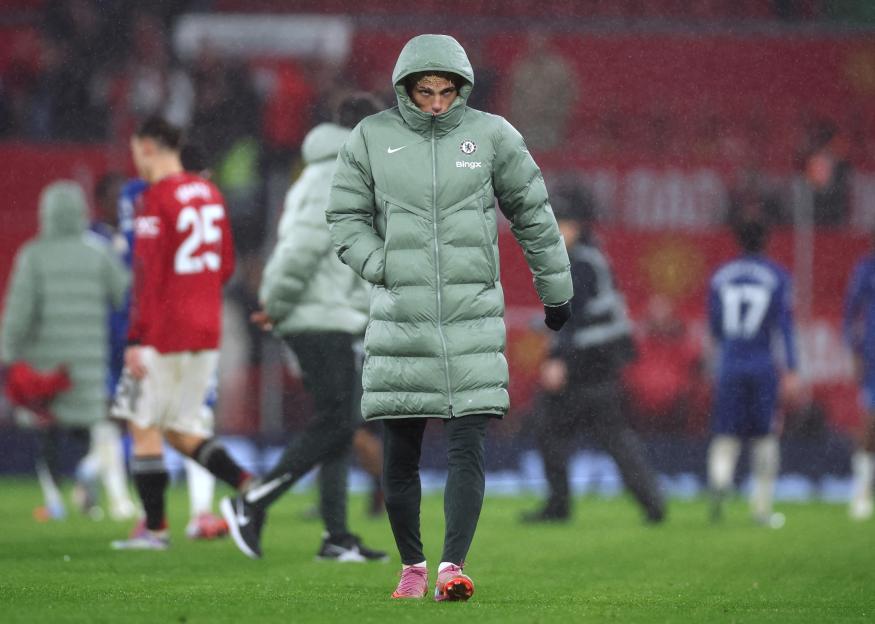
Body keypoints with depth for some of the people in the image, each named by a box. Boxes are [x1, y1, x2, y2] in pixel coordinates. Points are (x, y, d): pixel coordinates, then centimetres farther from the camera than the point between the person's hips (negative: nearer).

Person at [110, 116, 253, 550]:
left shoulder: (157, 199, -13)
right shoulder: (209, 194, 11)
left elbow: (148, 275, -17)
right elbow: (226, 266, 16)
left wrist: (136, 340, -16)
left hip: (163, 333, -7)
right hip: (206, 332, 8)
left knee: (145, 428, 3)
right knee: (181, 431, 13)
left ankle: (154, 527, 4)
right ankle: (247, 485, -6)